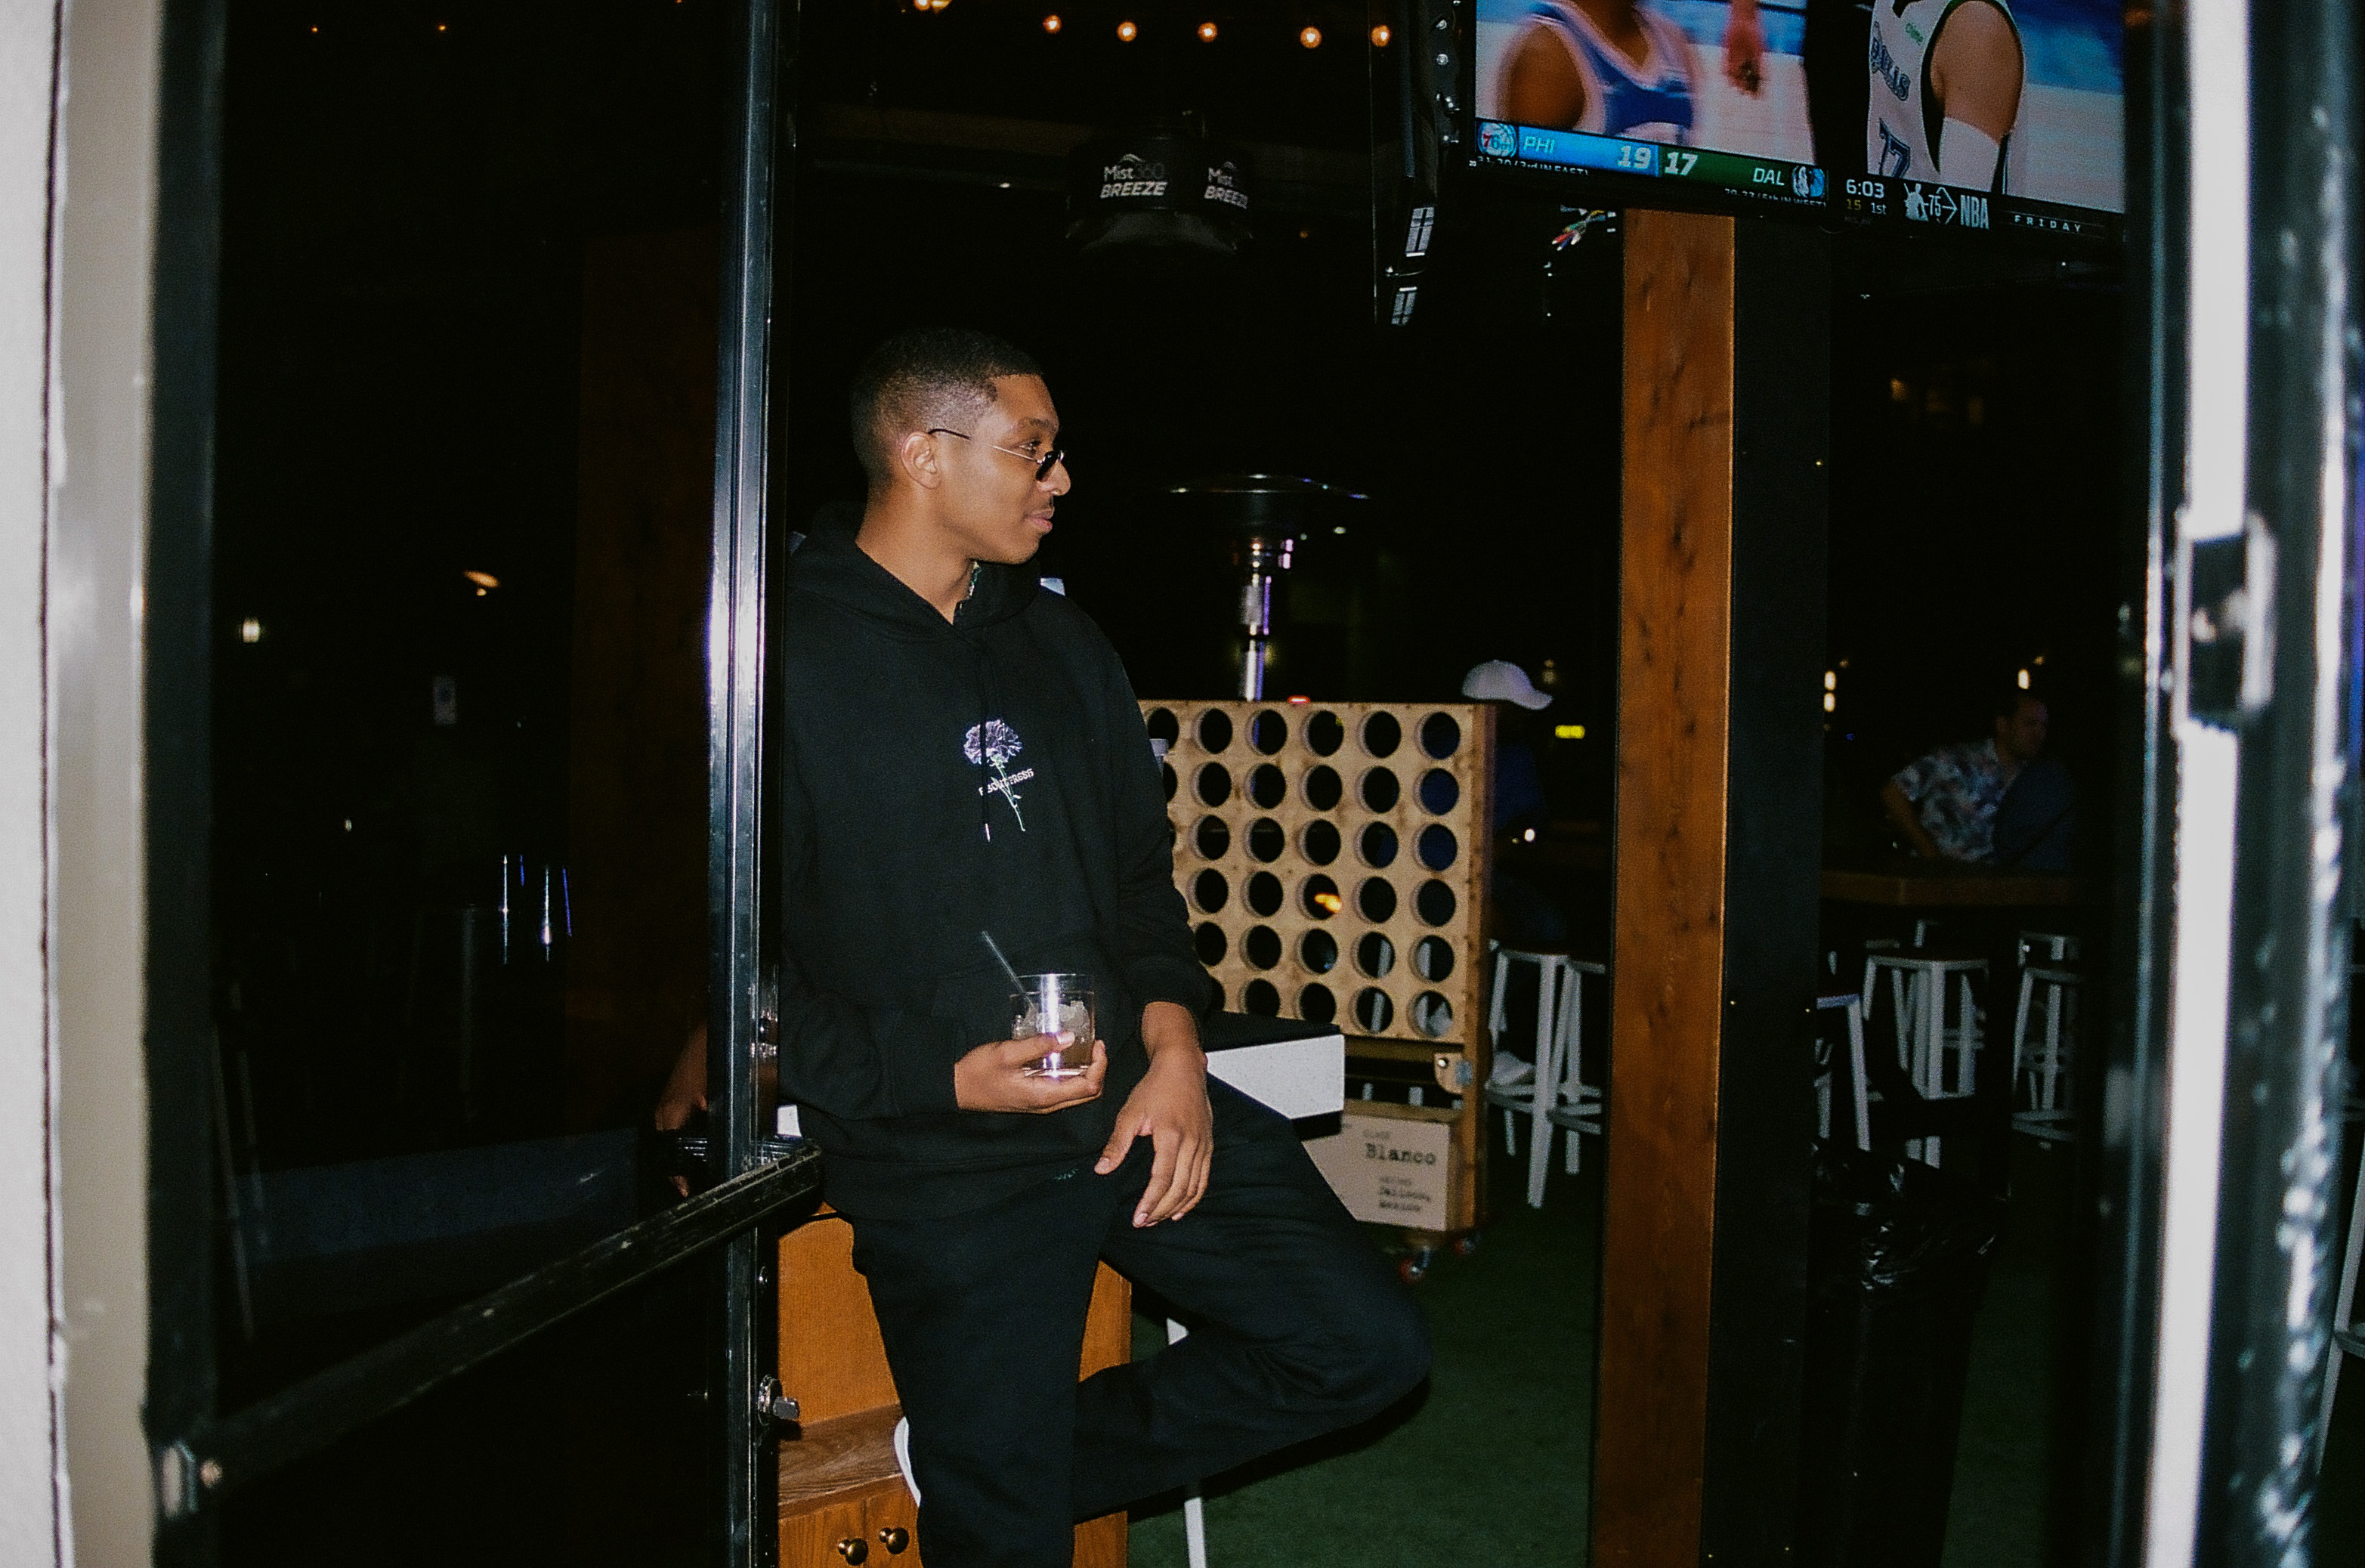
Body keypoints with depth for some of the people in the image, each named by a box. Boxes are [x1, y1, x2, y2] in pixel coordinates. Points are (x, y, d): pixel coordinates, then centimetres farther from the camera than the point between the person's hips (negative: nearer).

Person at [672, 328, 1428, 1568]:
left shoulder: (1058, 645, 13)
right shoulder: (787, 654, -9)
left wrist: (1175, 1047, 0)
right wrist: (943, 1080, -18)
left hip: (1135, 1096, 6)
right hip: (941, 1161, -6)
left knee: (1368, 1345, 1)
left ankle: (1011, 1457, 13)